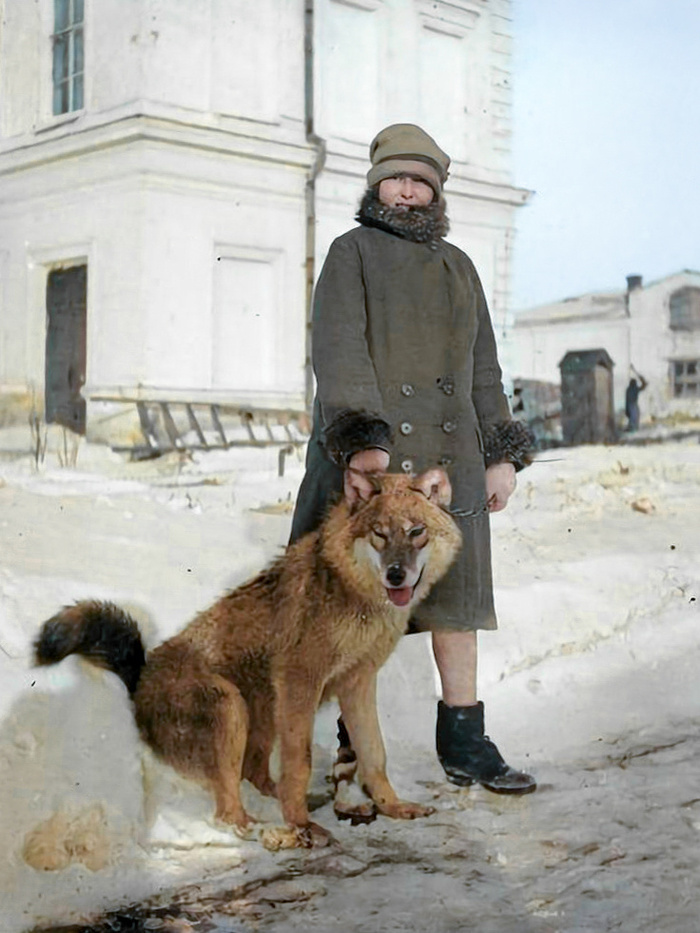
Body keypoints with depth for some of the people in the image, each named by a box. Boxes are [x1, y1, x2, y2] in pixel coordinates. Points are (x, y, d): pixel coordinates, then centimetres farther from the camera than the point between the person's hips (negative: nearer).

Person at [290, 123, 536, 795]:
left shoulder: (457, 265, 21)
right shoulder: (352, 251, 5)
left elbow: (483, 367, 20)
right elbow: (338, 348, -10)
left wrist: (502, 453, 11)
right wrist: (360, 438, -23)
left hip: (449, 456, 5)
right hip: (367, 452, -4)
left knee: (455, 592, 3)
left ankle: (463, 743, 8)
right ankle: (356, 740, 10)